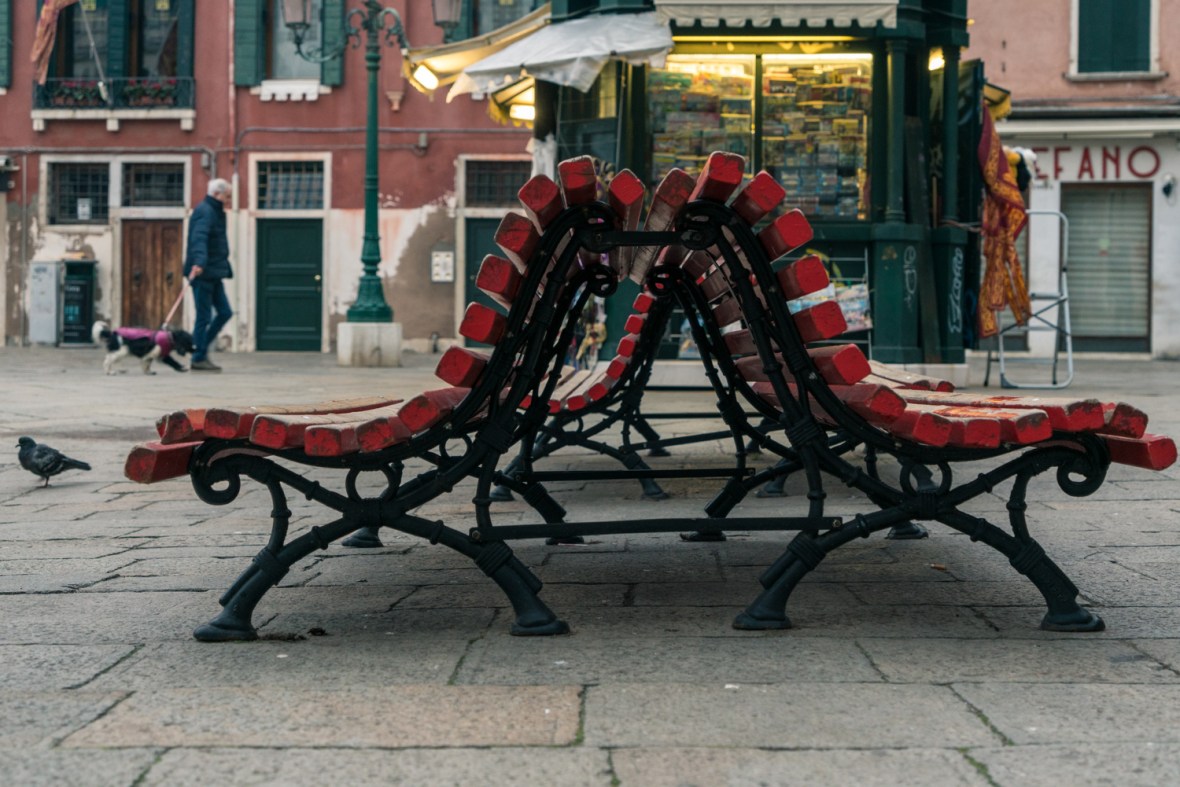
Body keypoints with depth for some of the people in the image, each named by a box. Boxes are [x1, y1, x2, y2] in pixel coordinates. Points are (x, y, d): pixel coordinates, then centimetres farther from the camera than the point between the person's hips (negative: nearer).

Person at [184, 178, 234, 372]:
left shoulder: (214, 212, 18)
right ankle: (199, 359, 3)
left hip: (214, 274, 10)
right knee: (204, 317, -5)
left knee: (225, 312, 9)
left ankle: (201, 348, 17)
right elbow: (199, 238, -30)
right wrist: (199, 262, -44)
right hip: (202, 273, -10)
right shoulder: (204, 211, -13)